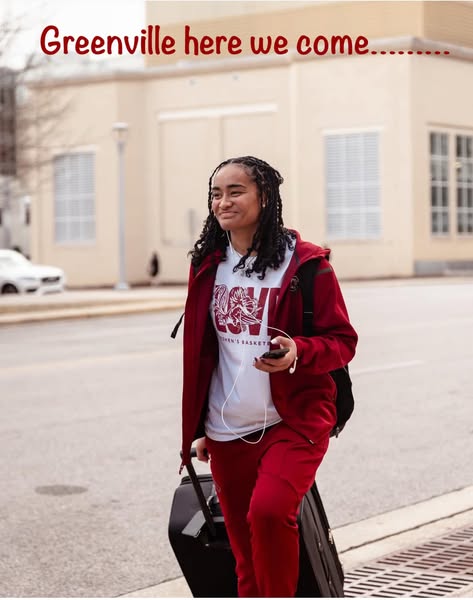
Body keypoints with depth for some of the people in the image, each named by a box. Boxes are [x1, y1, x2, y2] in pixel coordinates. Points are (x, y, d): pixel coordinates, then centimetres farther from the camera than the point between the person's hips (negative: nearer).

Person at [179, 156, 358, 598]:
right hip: (227, 432, 5)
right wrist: (196, 428, 15)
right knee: (246, 557, 10)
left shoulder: (305, 263, -7)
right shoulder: (207, 264, 8)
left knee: (269, 511, -28)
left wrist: (298, 352, -24)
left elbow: (342, 341, -4)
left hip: (293, 423, -5)